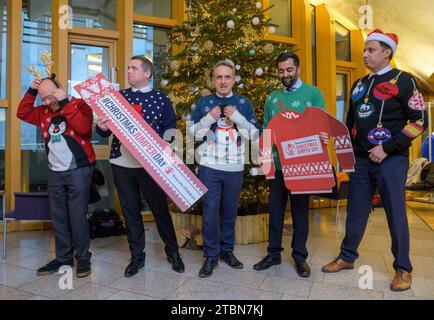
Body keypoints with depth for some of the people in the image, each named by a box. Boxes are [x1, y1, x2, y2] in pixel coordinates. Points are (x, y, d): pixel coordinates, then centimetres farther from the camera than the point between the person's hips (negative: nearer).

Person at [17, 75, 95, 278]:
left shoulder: (80, 105, -7)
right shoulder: (44, 112, 12)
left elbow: (83, 127, -23)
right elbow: (23, 113, 17)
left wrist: (65, 103, -20)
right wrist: (31, 91, 7)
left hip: (78, 171, -6)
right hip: (54, 173, 6)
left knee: (77, 217, -2)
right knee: (58, 218, 12)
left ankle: (83, 259, 14)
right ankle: (63, 258, 25)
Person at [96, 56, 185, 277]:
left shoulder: (161, 99, 2)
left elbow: (171, 128, 0)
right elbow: (105, 128, 12)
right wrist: (102, 128, -11)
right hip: (122, 163, 3)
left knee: (160, 208, 6)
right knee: (130, 211, 11)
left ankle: (173, 251, 26)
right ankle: (137, 256, 28)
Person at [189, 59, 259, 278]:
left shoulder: (243, 103, 7)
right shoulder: (204, 102, 5)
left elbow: (254, 134, 1)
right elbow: (192, 133, 2)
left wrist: (237, 117, -13)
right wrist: (209, 118, -13)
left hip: (235, 167, 1)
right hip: (209, 166, -1)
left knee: (230, 211, 11)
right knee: (210, 211, 0)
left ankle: (227, 250, 28)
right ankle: (211, 255, 14)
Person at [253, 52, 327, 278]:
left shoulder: (313, 94, 2)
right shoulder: (272, 98, 11)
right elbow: (265, 130, 12)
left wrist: (322, 137, -25)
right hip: (277, 162, 3)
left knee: (300, 209, 8)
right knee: (275, 208, 10)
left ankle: (300, 255, 24)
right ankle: (274, 253, 25)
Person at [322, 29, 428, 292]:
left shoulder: (403, 80, -2)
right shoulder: (359, 85, 15)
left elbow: (419, 121, -8)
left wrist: (387, 149, -14)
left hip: (390, 159, -5)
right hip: (360, 160, 5)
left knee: (395, 213, 3)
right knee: (356, 211, 11)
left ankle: (403, 269, 20)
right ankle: (347, 257, 25)